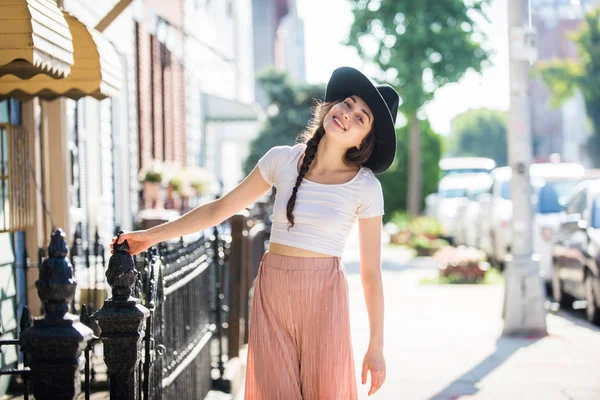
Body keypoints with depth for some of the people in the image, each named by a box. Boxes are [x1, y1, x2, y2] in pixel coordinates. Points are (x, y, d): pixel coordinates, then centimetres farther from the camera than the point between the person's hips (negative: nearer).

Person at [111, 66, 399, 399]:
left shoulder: (365, 187, -4)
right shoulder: (282, 160, 2)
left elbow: (371, 274, -2)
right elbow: (219, 210, 11)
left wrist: (376, 347, -2)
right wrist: (152, 235, 11)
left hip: (323, 297, -2)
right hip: (271, 293, 2)